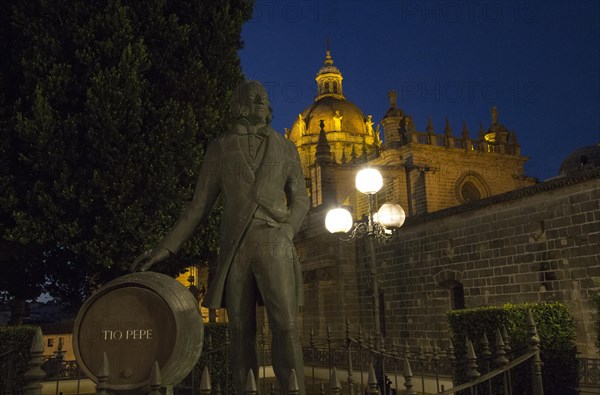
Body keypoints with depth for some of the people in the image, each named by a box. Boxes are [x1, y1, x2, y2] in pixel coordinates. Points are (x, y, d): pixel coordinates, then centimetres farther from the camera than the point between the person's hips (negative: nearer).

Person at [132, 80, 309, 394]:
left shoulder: (285, 148, 12)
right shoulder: (220, 148, 10)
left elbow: (299, 199, 14)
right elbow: (199, 204, 9)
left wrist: (286, 233, -6)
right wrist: (166, 247, 2)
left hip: (273, 245, 0)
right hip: (235, 248, 1)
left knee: (284, 325, -10)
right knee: (241, 330, 1)